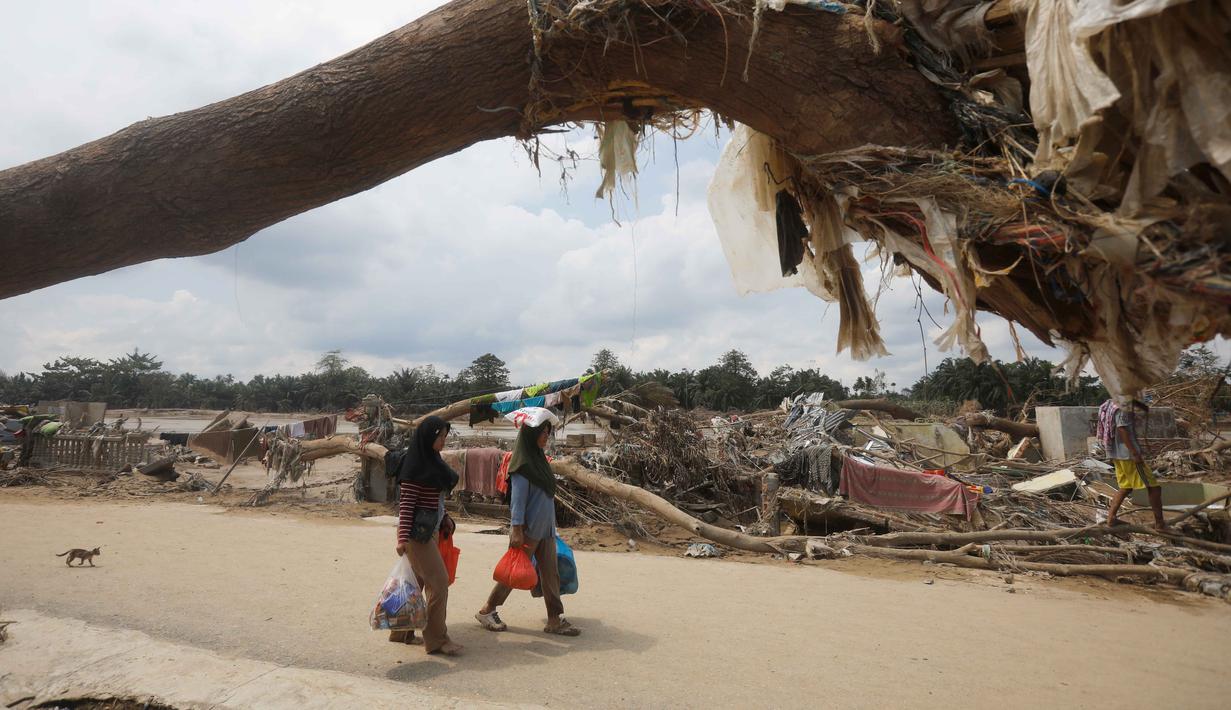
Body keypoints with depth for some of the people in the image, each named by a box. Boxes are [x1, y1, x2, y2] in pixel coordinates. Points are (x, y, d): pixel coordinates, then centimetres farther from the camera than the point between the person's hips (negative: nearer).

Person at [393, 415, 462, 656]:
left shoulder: (432, 461, 11)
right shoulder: (415, 466, -16)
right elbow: (406, 503, -19)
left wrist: (444, 518, 15)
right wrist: (402, 538, -22)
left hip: (431, 530, 9)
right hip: (417, 532, -9)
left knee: (417, 581, 16)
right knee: (438, 582, -5)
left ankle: (401, 631, 29)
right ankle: (437, 640, 5)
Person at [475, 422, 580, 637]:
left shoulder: (539, 458, 10)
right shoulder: (522, 462, -16)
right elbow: (518, 498, -19)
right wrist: (516, 530, -21)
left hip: (545, 528, 8)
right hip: (528, 529, -8)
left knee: (550, 573, 7)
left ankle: (555, 620, 14)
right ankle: (487, 610, 23)